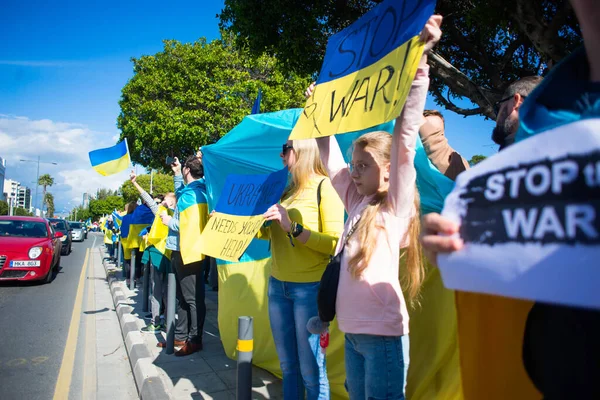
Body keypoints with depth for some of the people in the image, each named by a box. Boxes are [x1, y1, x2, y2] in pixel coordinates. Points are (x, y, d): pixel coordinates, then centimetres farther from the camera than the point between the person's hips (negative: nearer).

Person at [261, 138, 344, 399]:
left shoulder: (325, 186, -10)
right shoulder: (287, 189, 12)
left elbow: (335, 244, -18)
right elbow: (269, 233, 20)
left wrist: (293, 227, -25)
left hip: (311, 288, -7)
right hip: (277, 285, 7)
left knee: (311, 370, 3)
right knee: (288, 366, 15)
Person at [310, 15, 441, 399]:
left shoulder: (397, 205, -9)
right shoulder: (357, 203, 8)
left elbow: (405, 137, -19)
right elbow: (330, 157, 17)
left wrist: (419, 60, -24)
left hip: (383, 333, -7)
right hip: (352, 330, 7)